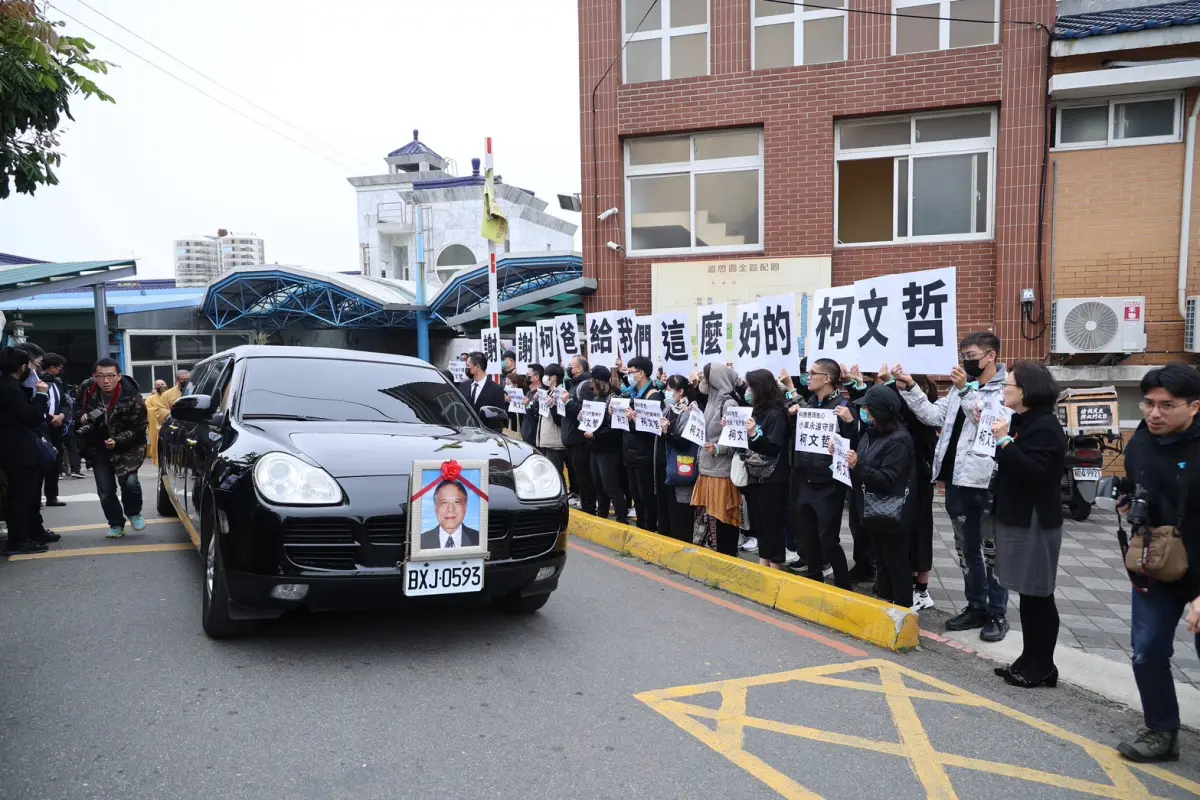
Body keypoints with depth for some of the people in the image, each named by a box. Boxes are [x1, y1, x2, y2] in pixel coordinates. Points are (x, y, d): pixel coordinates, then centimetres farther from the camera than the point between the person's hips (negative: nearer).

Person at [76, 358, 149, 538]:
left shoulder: (132, 397, -20)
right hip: (98, 448, 4)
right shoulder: (87, 390, -9)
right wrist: (81, 418, -11)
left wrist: (117, 441, -27)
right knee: (105, 490, 3)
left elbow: (139, 428, -15)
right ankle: (116, 524, 22)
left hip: (126, 448, -4)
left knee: (129, 481, -20)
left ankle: (133, 513, 9)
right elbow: (78, 410, 13)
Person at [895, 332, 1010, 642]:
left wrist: (966, 391, -21)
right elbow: (933, 415, 11)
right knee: (967, 548, 15)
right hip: (957, 480, 7)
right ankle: (976, 607, 27)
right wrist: (910, 388, 1)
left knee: (992, 550, 4)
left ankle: (997, 613, 15)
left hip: (986, 482, -7)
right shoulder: (961, 388, 14)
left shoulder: (1006, 391, -9)